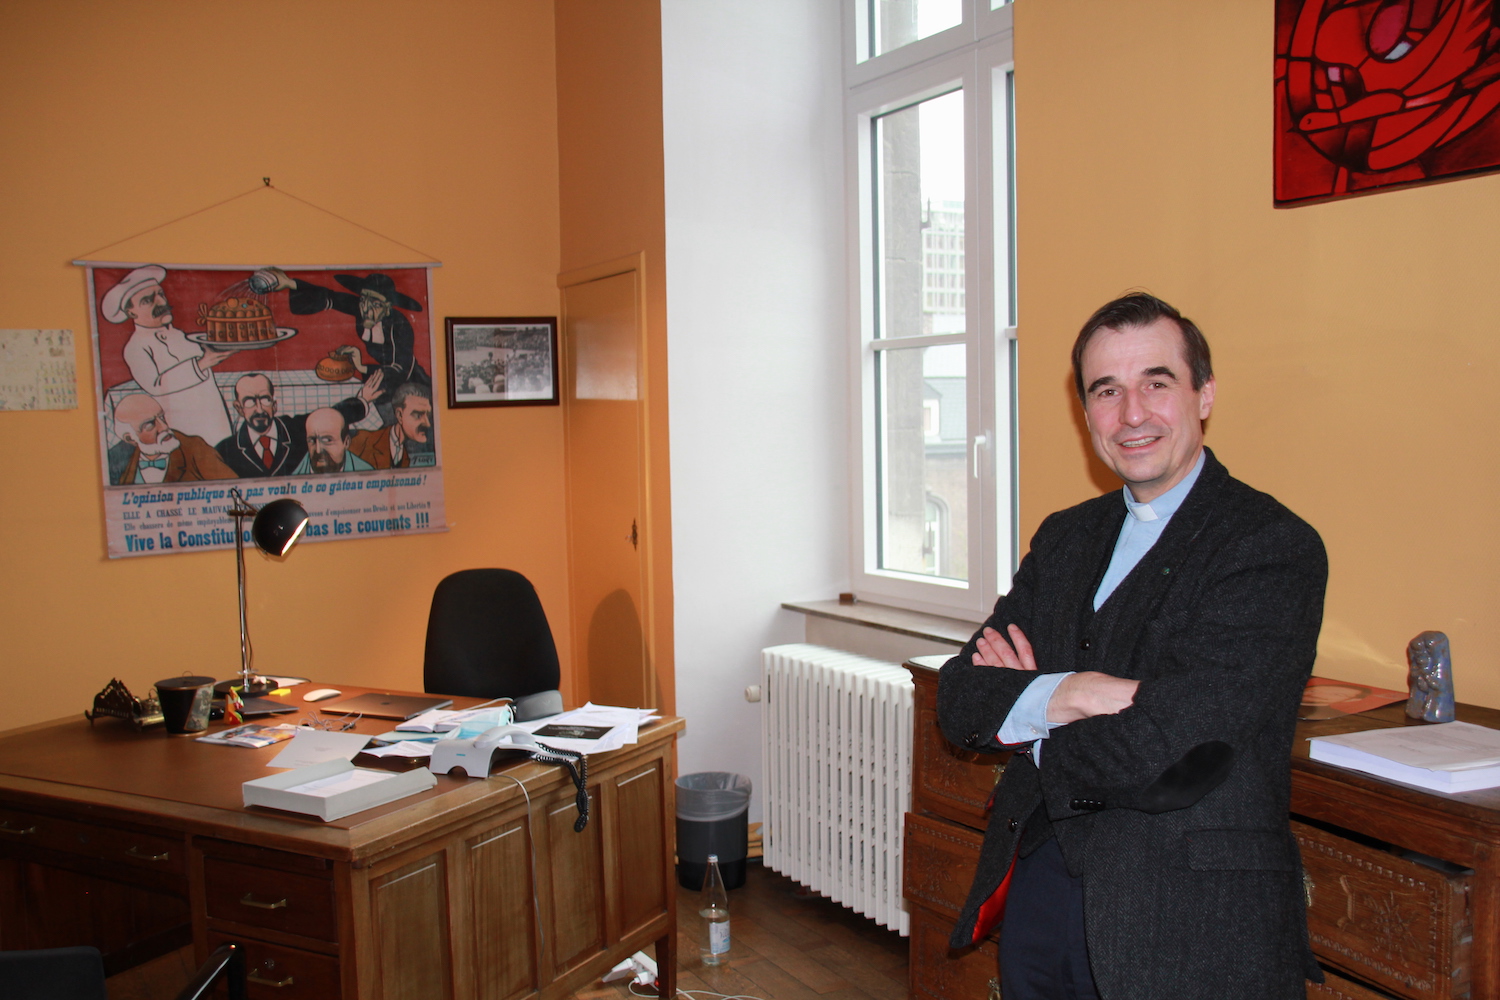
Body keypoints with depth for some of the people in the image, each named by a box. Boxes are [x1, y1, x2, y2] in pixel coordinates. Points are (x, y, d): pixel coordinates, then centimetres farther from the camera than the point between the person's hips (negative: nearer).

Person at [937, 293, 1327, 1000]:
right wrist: (1062, 694, -20)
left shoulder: (1276, 547, -13)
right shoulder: (1062, 538, 8)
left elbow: (1158, 754, -22)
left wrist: (1020, 711, -6)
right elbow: (958, 695, 0)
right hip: (1038, 885, 6)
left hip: (1188, 919, -5)